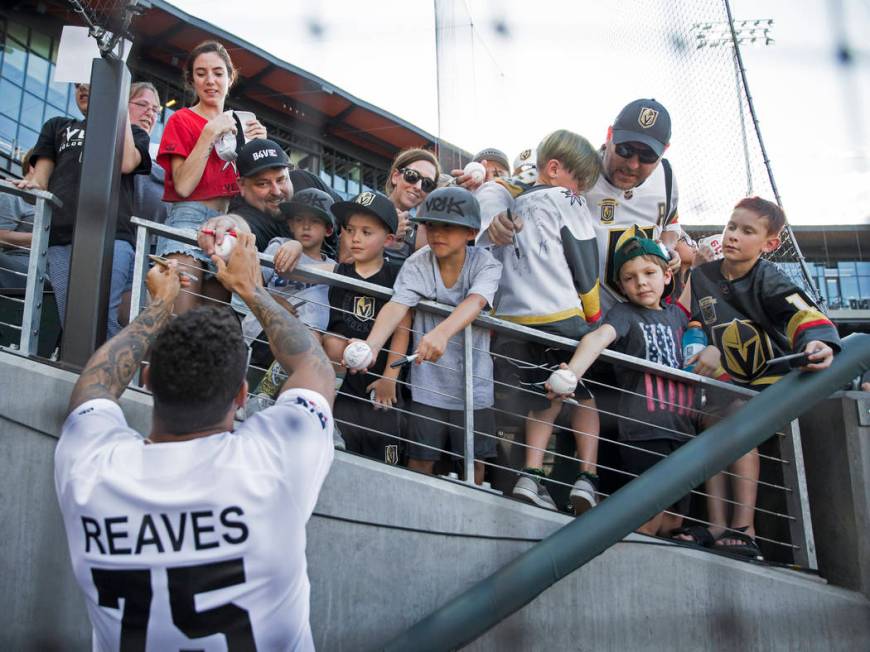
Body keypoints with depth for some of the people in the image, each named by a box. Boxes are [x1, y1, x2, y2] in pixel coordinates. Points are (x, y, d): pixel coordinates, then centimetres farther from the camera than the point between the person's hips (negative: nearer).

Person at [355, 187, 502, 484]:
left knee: (475, 458, 12)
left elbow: (474, 302, -30)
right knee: (420, 457, 4)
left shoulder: (485, 264, -10)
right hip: (428, 380, 0)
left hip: (473, 381, 0)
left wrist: (442, 331, -51)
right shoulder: (417, 264, -9)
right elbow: (396, 306, -24)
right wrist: (371, 345, -45)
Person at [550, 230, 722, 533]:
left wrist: (712, 350, 5)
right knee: (649, 522, -7)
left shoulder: (676, 313, 14)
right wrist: (572, 372, -45)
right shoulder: (624, 314, -4)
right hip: (644, 433, -6)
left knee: (672, 523, 12)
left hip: (682, 432, 6)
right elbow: (598, 338, -24)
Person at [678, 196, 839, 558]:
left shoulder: (768, 279, -12)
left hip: (772, 378, -4)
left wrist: (817, 341, -50)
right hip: (724, 382, 4)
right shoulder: (701, 277, 2)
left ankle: (743, 527, -29)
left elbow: (803, 313, -30)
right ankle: (716, 524, -22)